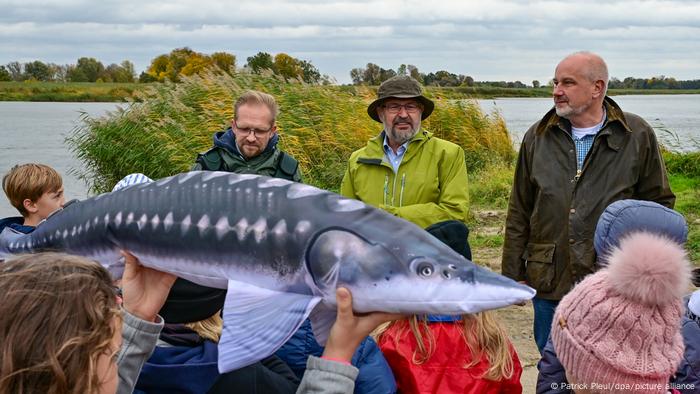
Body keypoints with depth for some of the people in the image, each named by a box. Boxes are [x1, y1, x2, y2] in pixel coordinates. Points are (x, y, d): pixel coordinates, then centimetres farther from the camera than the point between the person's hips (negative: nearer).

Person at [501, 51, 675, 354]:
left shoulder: (638, 136, 0)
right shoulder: (538, 137, 7)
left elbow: (660, 204, 6)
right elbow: (519, 213, 11)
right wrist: (513, 274, 8)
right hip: (550, 286, 3)